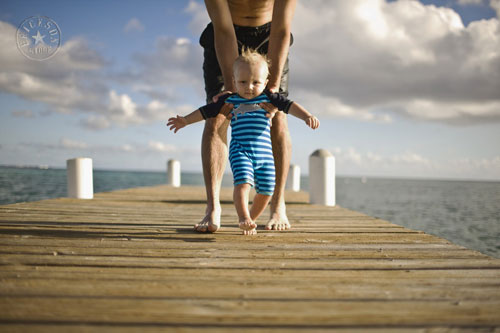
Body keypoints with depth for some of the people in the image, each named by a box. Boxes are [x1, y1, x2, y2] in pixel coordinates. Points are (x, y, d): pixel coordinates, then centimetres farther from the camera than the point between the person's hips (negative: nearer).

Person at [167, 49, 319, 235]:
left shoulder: (268, 99, 8)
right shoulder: (229, 101, 9)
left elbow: (290, 106, 2)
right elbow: (206, 111, 16)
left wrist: (307, 116, -14)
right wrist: (185, 120, 12)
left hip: (265, 153, 2)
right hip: (240, 151, -2)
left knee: (265, 191, 2)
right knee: (243, 182, -24)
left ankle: (250, 220, 20)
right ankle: (243, 218, -29)